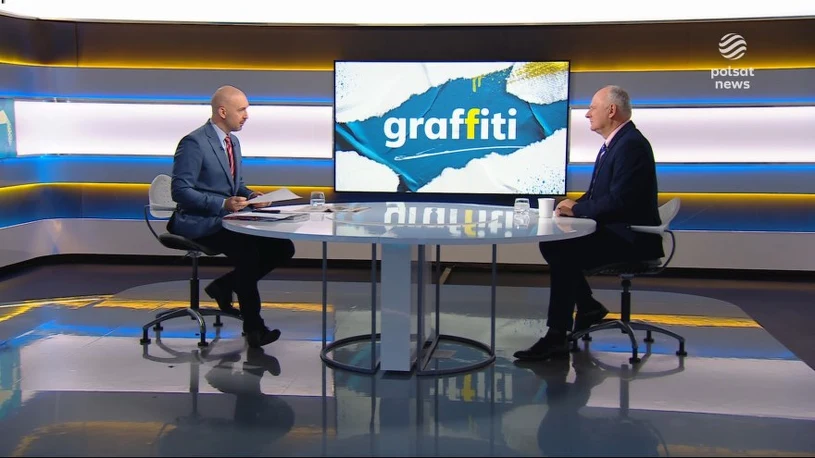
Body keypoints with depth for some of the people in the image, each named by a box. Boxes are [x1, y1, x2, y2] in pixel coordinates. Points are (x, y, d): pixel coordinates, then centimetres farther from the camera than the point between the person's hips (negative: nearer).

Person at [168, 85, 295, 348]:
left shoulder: (233, 142, 15)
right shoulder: (194, 143, -14)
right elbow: (181, 191, -19)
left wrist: (251, 196, 1)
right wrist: (223, 204, -27)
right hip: (199, 223, -9)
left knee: (283, 248, -7)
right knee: (247, 250, -33)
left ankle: (224, 286, 7)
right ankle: (253, 327, -18)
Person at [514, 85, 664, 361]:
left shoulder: (631, 145, -18)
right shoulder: (615, 143, 14)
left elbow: (618, 201, -26)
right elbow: (599, 196, 18)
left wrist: (577, 209, -14)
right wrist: (574, 207, -1)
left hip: (630, 239, -11)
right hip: (613, 231, 11)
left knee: (563, 254, -23)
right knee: (550, 243, 7)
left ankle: (557, 338, -18)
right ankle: (588, 306, 16)